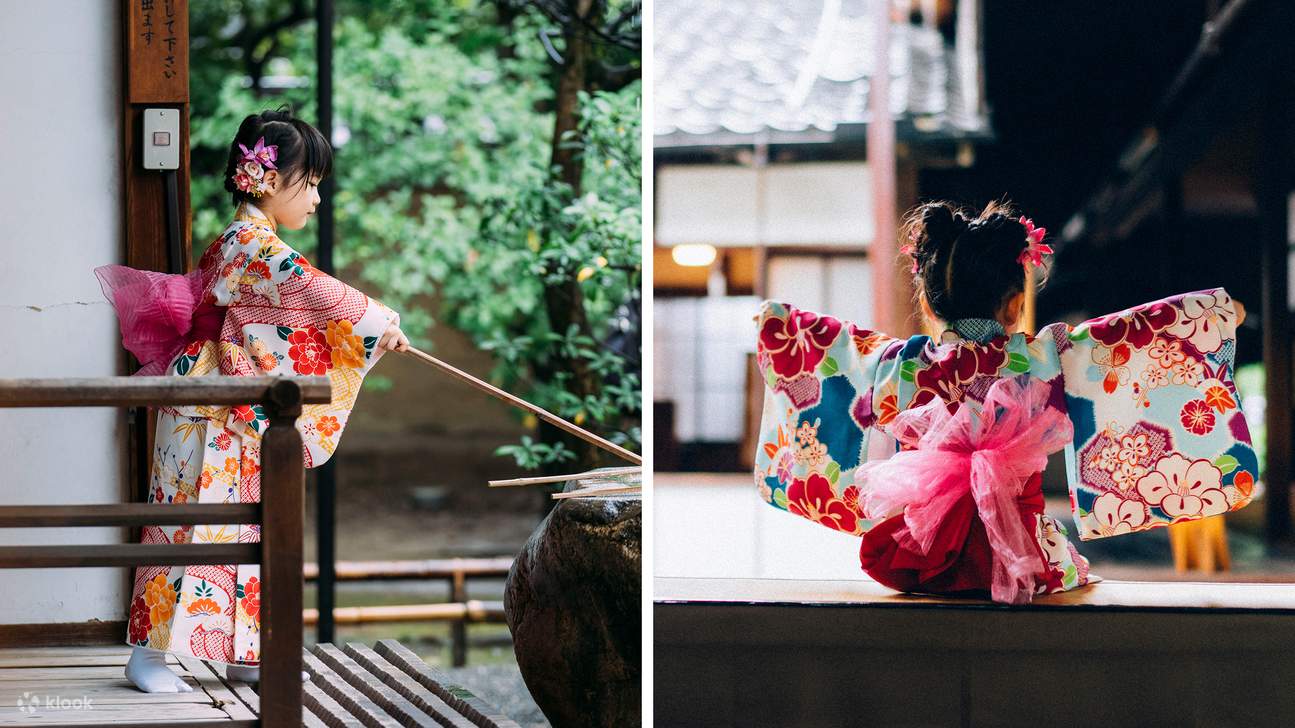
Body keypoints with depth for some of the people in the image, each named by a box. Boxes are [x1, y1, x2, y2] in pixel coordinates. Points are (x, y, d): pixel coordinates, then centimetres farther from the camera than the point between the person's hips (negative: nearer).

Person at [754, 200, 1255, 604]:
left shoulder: (898, 364, -1)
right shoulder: (1043, 360, -10)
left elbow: (826, 340, 16)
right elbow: (1124, 333, -5)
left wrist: (776, 318, 35)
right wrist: (1215, 310, 5)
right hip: (1017, 559, -2)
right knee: (1073, 567, 30)